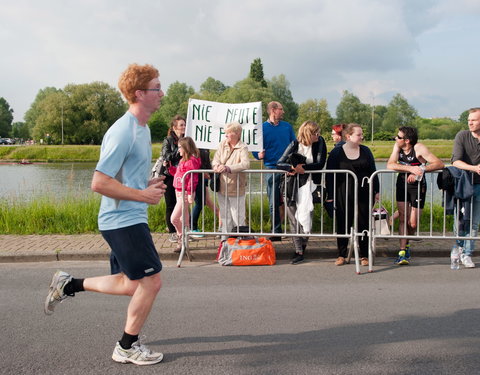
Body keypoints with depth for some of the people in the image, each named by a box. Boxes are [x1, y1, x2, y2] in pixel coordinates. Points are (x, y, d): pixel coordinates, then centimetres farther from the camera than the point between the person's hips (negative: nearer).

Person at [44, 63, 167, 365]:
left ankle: (69, 285, 29)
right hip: (123, 220, -10)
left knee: (132, 284, 16)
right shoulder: (123, 132, -19)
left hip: (131, 219, 10)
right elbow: (100, 183, -22)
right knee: (151, 280, -4)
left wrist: (149, 184, 7)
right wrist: (144, 195, -17)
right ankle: (127, 348, 13)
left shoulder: (143, 129, 12)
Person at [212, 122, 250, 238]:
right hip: (222, 188, 5)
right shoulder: (223, 144, 5)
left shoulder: (242, 148, -12)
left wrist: (227, 168, -35)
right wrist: (216, 165, -22)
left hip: (236, 189, -5)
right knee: (225, 217, 16)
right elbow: (215, 159, 3)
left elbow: (245, 164, -27)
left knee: (238, 218, 1)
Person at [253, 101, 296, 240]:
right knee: (274, 203, 2)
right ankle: (276, 232, 10)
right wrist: (259, 155, -20)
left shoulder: (287, 126, 11)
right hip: (272, 169, -2)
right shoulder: (262, 128, 2)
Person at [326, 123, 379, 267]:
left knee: (364, 223, 5)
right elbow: (330, 174, 0)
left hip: (363, 194, 2)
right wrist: (330, 195, -4)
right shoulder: (336, 152, 0)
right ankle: (341, 255, 16)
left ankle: (364, 255, 15)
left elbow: (373, 172, 12)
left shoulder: (365, 151, 9)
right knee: (343, 224, 4)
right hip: (343, 195, -2)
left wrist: (376, 190, 7)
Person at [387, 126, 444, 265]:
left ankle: (406, 244, 29)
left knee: (412, 224, -1)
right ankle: (403, 251, -4)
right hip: (402, 184, 3)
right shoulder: (397, 146, -6)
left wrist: (420, 170, -34)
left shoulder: (419, 148, -20)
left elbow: (440, 164, -25)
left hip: (418, 186, -3)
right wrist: (411, 168, -31)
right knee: (403, 217, -6)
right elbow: (390, 165, -18)